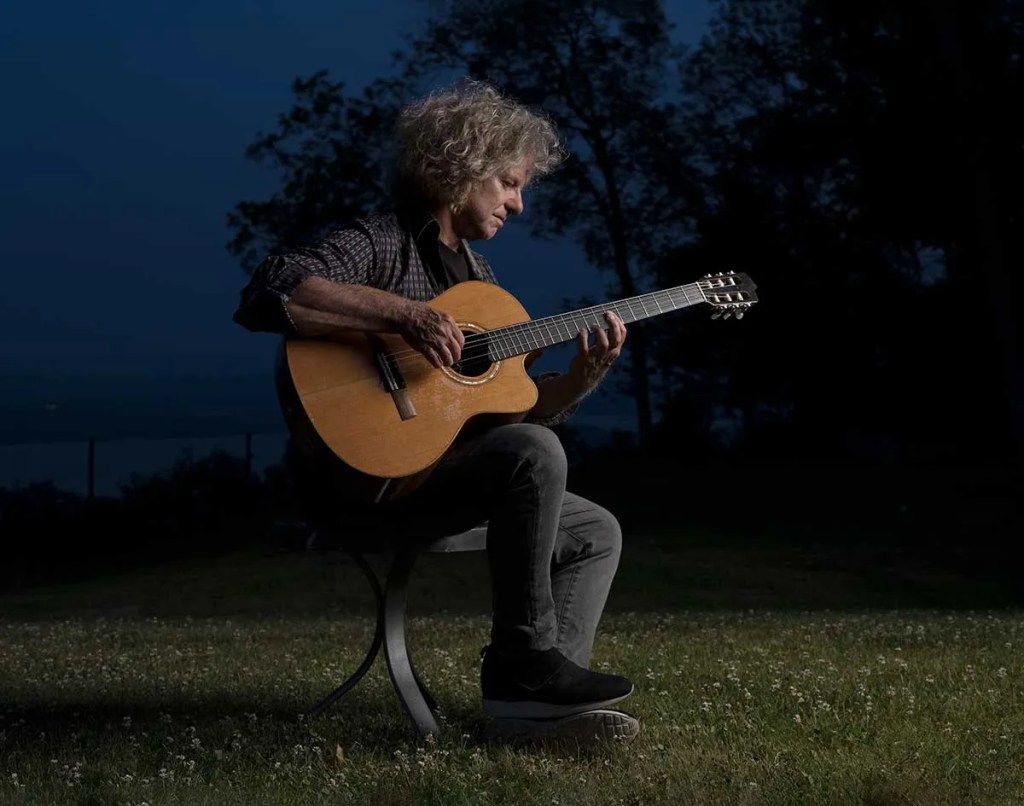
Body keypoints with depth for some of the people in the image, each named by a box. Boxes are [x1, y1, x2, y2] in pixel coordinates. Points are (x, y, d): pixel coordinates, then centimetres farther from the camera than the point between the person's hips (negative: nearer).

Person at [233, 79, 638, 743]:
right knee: (536, 454, -29)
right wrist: (403, 314, -30)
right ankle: (526, 656, -20)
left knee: (596, 532, 9)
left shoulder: (475, 272, 19)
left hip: (444, 473, 10)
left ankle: (533, 691, -6)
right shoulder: (381, 243, -9)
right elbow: (268, 293, -29)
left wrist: (584, 376, 0)